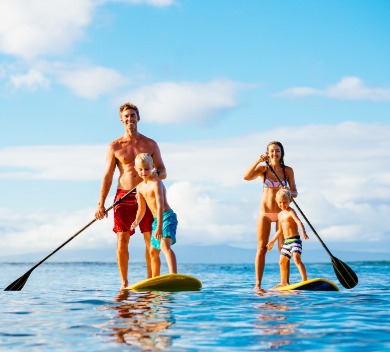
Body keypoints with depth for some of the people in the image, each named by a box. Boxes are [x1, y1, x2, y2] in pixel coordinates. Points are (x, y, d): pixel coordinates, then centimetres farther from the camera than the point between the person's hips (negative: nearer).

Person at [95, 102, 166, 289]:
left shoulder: (150, 144, 8)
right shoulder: (115, 146, 6)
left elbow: (163, 172, 9)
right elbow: (107, 176, 4)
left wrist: (155, 173, -16)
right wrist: (101, 204, -5)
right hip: (123, 196, 0)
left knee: (151, 240, -4)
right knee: (122, 241, -4)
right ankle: (124, 283, 4)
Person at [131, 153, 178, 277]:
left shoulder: (156, 183, -17)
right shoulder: (140, 187, 9)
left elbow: (160, 206, -25)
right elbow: (142, 209, 16)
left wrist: (159, 227, -33)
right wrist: (137, 221, -5)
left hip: (167, 217, -10)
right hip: (156, 219, 10)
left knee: (165, 245, -32)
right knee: (153, 252, 19)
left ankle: (174, 276, -47)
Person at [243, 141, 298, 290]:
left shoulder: (288, 170, 3)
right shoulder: (263, 169, 2)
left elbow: (294, 192, 2)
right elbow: (246, 177, -15)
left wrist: (289, 193, -22)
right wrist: (258, 161, -23)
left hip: (281, 212, 0)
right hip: (265, 212, 0)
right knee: (262, 248, -2)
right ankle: (258, 284, -1)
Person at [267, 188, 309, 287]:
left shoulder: (291, 212, -10)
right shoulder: (280, 215, 16)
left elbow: (298, 222, -28)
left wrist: (303, 232, -46)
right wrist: (272, 241, 31)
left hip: (295, 240, -9)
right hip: (286, 242, 9)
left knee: (297, 259, -26)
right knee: (282, 262, 17)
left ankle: (305, 280, -31)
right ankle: (283, 282, 32)